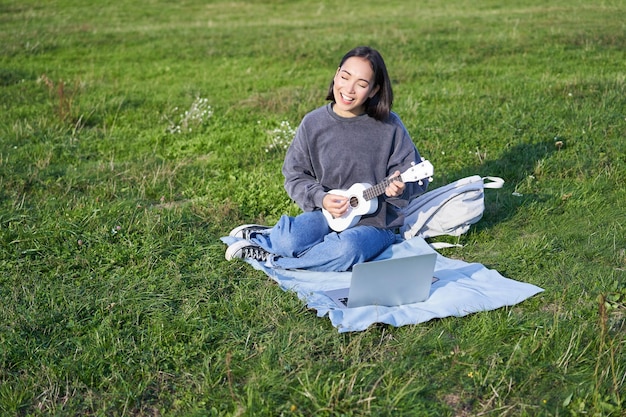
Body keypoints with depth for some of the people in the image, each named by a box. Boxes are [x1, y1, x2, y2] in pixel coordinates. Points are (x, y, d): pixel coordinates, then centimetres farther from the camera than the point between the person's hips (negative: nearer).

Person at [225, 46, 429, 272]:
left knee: (347, 251, -34)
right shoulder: (313, 124, -3)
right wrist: (320, 198, -15)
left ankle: (266, 256, -12)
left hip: (375, 222, 0)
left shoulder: (389, 126, -9)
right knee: (290, 240, -33)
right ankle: (276, 236, 4)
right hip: (326, 214, 1)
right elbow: (295, 176, 3)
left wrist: (400, 188, -25)